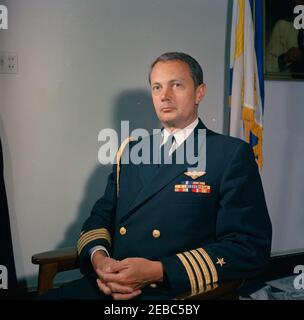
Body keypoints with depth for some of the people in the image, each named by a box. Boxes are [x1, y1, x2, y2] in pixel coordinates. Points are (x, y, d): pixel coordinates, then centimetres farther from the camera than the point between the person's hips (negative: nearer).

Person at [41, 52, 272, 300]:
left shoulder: (232, 155, -2)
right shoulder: (131, 150, 15)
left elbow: (250, 248, -9)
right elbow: (102, 215, 16)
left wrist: (157, 271, -17)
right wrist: (98, 257, -7)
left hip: (179, 291, -4)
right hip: (110, 285, 5)